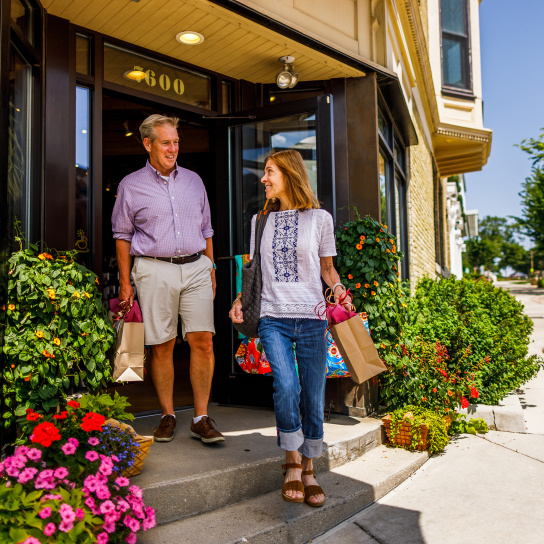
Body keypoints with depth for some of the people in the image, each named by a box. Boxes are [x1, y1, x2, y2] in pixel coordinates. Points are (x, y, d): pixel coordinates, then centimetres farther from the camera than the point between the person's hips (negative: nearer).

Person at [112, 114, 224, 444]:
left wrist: (210, 269, 14)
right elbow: (123, 235, 7)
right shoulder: (131, 186, 5)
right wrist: (125, 282, 2)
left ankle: (202, 419, 4)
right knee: (162, 346, 1)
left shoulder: (193, 181, 14)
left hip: (196, 268, 2)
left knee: (203, 340, -5)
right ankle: (168, 416, 17)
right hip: (155, 270, -2)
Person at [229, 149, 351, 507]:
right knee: (286, 387, -18)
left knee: (313, 396, 1)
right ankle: (292, 462, 3)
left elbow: (327, 266, 13)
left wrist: (338, 287, -6)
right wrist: (241, 299, 8)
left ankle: (309, 469, 20)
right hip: (273, 317, 1)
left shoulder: (320, 218, 7)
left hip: (311, 319, -1)